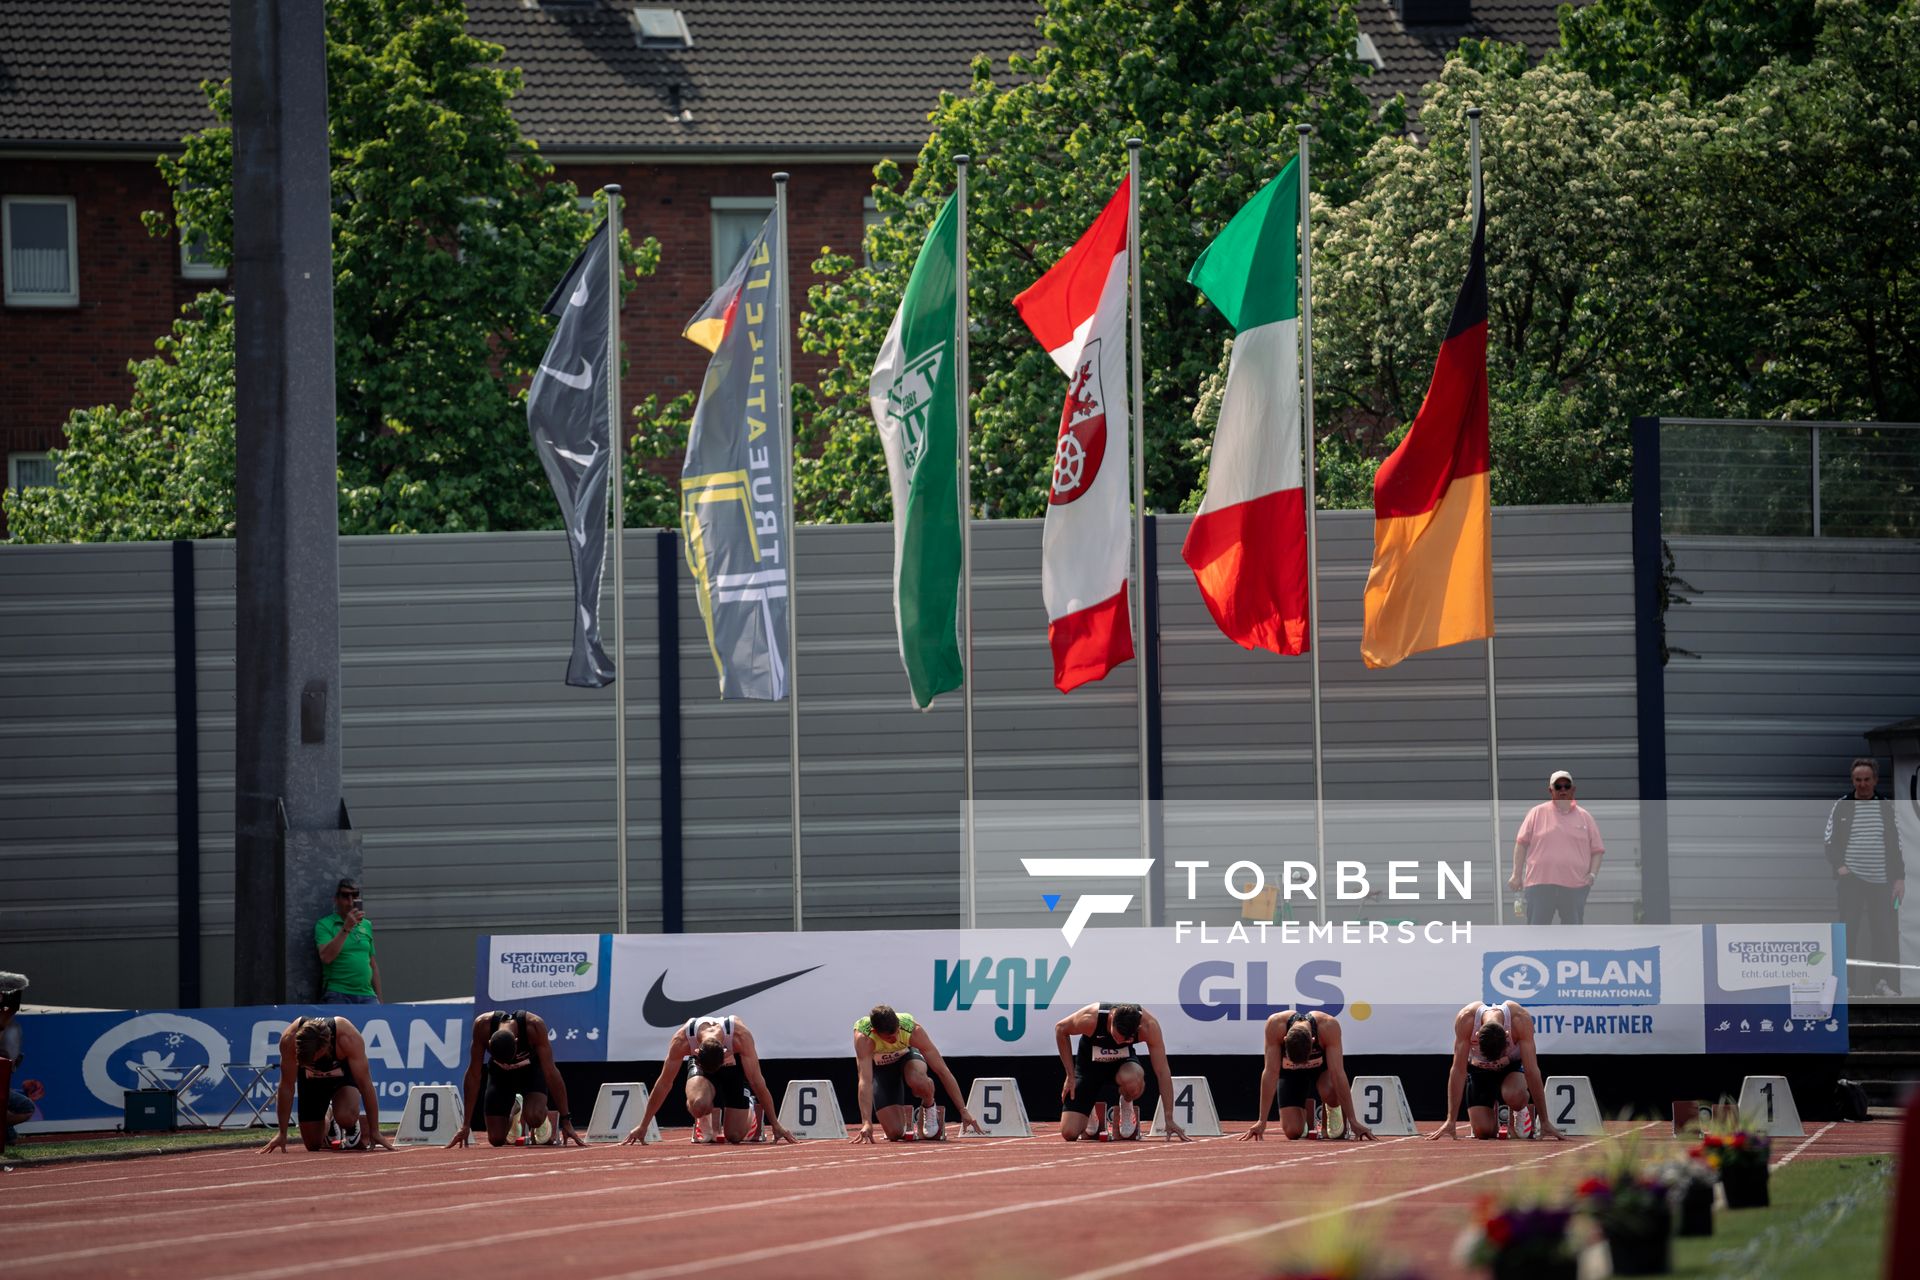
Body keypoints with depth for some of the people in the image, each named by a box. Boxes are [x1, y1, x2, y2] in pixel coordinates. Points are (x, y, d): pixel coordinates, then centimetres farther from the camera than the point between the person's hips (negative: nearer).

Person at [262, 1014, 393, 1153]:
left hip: (343, 1074, -2)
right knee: (313, 1145, -1)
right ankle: (328, 1120, 34)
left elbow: (364, 1083, -31)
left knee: (345, 1117, -33)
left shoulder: (348, 1038, -39)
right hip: (311, 1079, 2)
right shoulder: (289, 1040, -35)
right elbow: (287, 1086, -23)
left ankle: (353, 1130, 5)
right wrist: (282, 1133, -20)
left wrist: (375, 1132, -29)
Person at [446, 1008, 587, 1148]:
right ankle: (514, 1108, 27)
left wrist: (566, 1121, -31)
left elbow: (551, 1072, -31)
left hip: (532, 1070, -2)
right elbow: (473, 1074, -23)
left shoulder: (535, 1025, -37)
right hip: (500, 1074, 2)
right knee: (496, 1139, -6)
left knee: (533, 1117, -32)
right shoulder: (482, 1025, -33)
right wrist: (466, 1125, -22)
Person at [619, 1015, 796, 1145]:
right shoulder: (681, 1040, -36)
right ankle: (704, 1122, 4)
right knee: (699, 1104, -35)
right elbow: (664, 1084, -25)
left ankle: (752, 1107, 29)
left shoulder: (741, 1036, -40)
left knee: (735, 1135, -6)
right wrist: (642, 1126, -20)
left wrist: (775, 1124, -26)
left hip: (735, 1064, 0)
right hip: (700, 1066, 0)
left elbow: (758, 1082, -32)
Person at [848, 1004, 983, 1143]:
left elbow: (943, 1071, -29)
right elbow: (865, 1081, -43)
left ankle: (928, 1107, -5)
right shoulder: (863, 1037, -37)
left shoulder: (913, 1030, -33)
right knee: (895, 1134, -15)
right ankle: (906, 1114, 21)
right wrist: (866, 1123, -53)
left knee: (917, 1080, -39)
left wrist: (963, 1111, -31)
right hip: (880, 1067, 0)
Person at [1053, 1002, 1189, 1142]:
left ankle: (1126, 1107, -2)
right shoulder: (1090, 1019, -32)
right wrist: (1070, 1077, -10)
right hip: (1089, 1066, 0)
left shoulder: (1148, 1025, -31)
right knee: (1069, 1133, -14)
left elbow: (1162, 1072, -27)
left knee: (1133, 1082, -41)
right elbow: (1060, 1028, -11)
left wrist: (1169, 1119, -31)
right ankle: (1092, 1115, 23)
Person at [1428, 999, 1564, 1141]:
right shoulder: (1465, 1019, -34)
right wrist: (1451, 1121, -29)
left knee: (1513, 1096, -35)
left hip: (1514, 1065, -1)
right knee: (1482, 1131, -15)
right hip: (1479, 1069, 1)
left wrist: (1544, 1122, -31)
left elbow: (1532, 1070, -32)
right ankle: (1497, 1111, 21)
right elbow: (1458, 1070, -29)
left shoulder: (1521, 1019, -36)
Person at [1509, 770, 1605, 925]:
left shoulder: (1585, 817, 12)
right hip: (1540, 883, -1)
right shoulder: (1537, 813, 8)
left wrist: (1592, 874, -3)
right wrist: (1517, 875, 1)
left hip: (1575, 886, 1)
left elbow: (1597, 850, 13)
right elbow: (1521, 843, 8)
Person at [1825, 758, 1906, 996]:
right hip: (1851, 878, -2)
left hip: (1881, 881, 2)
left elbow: (1896, 845, 12)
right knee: (1848, 929, -8)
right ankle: (1845, 981, -7)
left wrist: (1900, 878, 4)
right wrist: (1839, 866, -10)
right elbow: (1830, 842, 7)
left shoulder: (1886, 808, 10)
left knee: (1883, 932, 0)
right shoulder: (1841, 807, 5)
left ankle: (1880, 982, 8)